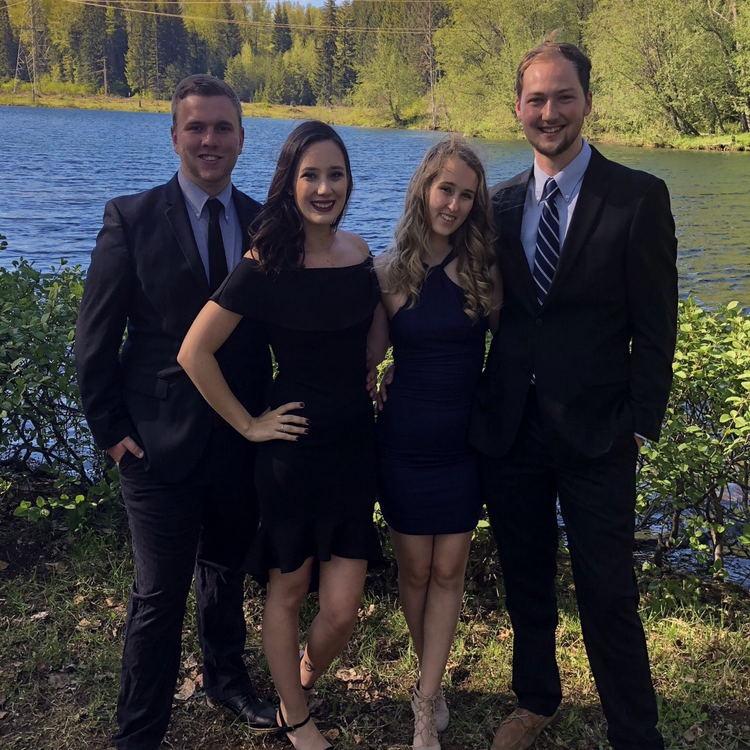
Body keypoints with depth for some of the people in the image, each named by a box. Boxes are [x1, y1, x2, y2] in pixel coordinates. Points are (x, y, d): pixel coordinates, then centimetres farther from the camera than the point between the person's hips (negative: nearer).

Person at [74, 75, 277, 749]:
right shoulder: (132, 219, -7)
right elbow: (96, 337, -6)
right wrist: (110, 428, -7)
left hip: (244, 437, 4)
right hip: (161, 439, -3)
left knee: (227, 571, 22)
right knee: (160, 593, 4)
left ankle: (226, 678, 46)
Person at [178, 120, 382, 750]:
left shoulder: (359, 251, 2)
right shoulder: (265, 265, -14)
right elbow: (194, 353, -14)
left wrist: (358, 393, 10)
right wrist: (248, 425, -10)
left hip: (355, 444, 4)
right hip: (295, 446, -4)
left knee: (342, 608, 6)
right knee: (288, 591, 13)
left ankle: (302, 685, 38)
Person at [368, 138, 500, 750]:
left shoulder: (482, 265, -3)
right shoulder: (391, 269, -7)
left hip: (466, 439, 1)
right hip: (407, 440, -1)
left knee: (449, 570, 7)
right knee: (416, 569, 11)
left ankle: (427, 699, 20)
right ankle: (433, 683, 34)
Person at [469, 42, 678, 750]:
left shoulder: (638, 197, -5)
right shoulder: (500, 203, 7)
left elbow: (655, 325, -5)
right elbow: (491, 310, 10)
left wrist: (640, 423, -9)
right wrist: (482, 409, 3)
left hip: (595, 433, -4)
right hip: (509, 427, 4)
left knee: (608, 597, 2)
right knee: (525, 582, 18)